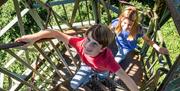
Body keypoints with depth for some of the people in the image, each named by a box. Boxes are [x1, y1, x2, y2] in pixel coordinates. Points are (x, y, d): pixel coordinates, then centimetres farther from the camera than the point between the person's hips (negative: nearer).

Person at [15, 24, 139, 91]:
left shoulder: (107, 58, -53)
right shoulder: (80, 43, -46)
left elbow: (125, 77, -53)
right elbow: (57, 34, -43)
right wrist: (34, 37, -54)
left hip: (102, 69, -1)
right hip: (87, 65, 2)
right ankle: (90, 76, 30)